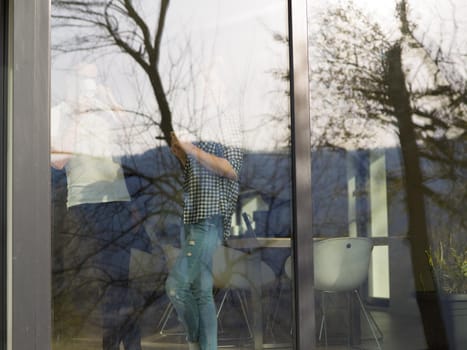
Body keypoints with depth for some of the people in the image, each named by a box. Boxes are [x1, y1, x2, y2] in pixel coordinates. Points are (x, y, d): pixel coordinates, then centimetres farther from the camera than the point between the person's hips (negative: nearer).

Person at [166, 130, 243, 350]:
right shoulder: (195, 140, 18)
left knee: (176, 285, -15)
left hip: (208, 222, -8)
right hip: (191, 220, 8)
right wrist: (180, 153, -2)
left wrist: (191, 150, -20)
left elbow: (231, 171, -17)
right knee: (201, 293, 6)